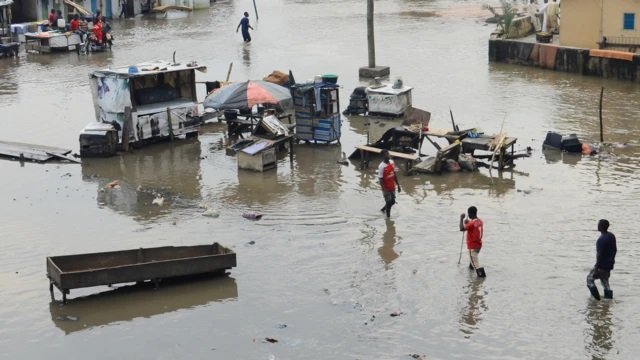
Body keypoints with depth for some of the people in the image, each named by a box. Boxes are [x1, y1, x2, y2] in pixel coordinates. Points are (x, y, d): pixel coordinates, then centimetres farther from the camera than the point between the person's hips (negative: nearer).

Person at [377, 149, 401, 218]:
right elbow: (381, 180, -21)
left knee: (392, 201, 19)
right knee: (388, 202, 3)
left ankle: (383, 209, 44)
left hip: (392, 187, 7)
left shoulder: (392, 162, -1)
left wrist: (398, 185, 11)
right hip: (386, 188, -7)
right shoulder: (381, 167, -23)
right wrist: (384, 191, -24)